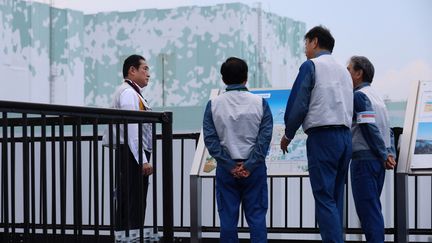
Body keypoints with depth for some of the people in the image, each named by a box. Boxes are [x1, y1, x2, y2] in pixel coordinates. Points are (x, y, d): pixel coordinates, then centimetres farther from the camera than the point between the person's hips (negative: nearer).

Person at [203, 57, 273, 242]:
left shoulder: (213, 105, -1)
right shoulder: (260, 103, -2)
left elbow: (210, 140, -5)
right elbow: (265, 137, -7)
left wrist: (230, 166, -5)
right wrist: (249, 165, -8)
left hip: (226, 170, 0)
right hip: (255, 169, 0)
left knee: (228, 218, 5)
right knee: (256, 217, 4)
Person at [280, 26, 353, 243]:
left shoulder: (311, 66, -3)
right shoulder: (343, 70, 19)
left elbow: (298, 104, -7)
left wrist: (288, 135, 6)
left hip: (322, 137, -7)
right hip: (345, 135, 7)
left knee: (324, 198, -10)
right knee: (336, 198, 10)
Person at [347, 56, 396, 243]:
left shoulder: (359, 96, -10)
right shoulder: (376, 96, 18)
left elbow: (370, 128, -17)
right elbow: (388, 129, 15)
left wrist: (384, 156, -12)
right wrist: (390, 153, 6)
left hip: (364, 159, -9)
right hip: (377, 161, 9)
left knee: (367, 207, -8)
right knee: (373, 207, 13)